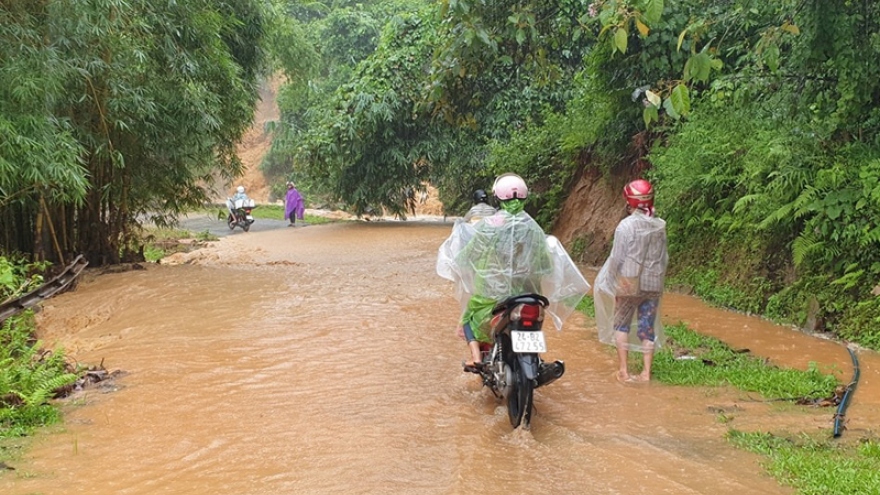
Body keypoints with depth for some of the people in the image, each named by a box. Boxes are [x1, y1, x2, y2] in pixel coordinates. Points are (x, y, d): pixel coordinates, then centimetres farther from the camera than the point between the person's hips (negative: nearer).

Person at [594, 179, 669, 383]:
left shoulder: (626, 226, -15)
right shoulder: (660, 226, -1)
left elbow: (617, 259, -12)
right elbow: (664, 258, 7)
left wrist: (615, 284, -1)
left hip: (629, 284, -4)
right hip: (653, 284, 4)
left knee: (621, 325, 11)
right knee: (648, 328, 9)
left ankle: (623, 370, 9)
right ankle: (646, 372, 9)